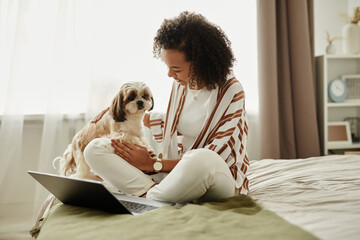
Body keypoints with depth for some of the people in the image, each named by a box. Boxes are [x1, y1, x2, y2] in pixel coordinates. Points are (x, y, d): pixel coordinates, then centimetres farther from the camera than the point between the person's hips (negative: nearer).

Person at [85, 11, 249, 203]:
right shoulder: (181, 83, 6)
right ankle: (154, 191, -30)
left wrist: (153, 164, -15)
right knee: (94, 149, -9)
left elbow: (207, 161, -17)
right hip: (176, 173, 6)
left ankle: (148, 197, -22)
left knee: (201, 160, -46)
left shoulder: (231, 92, -13)